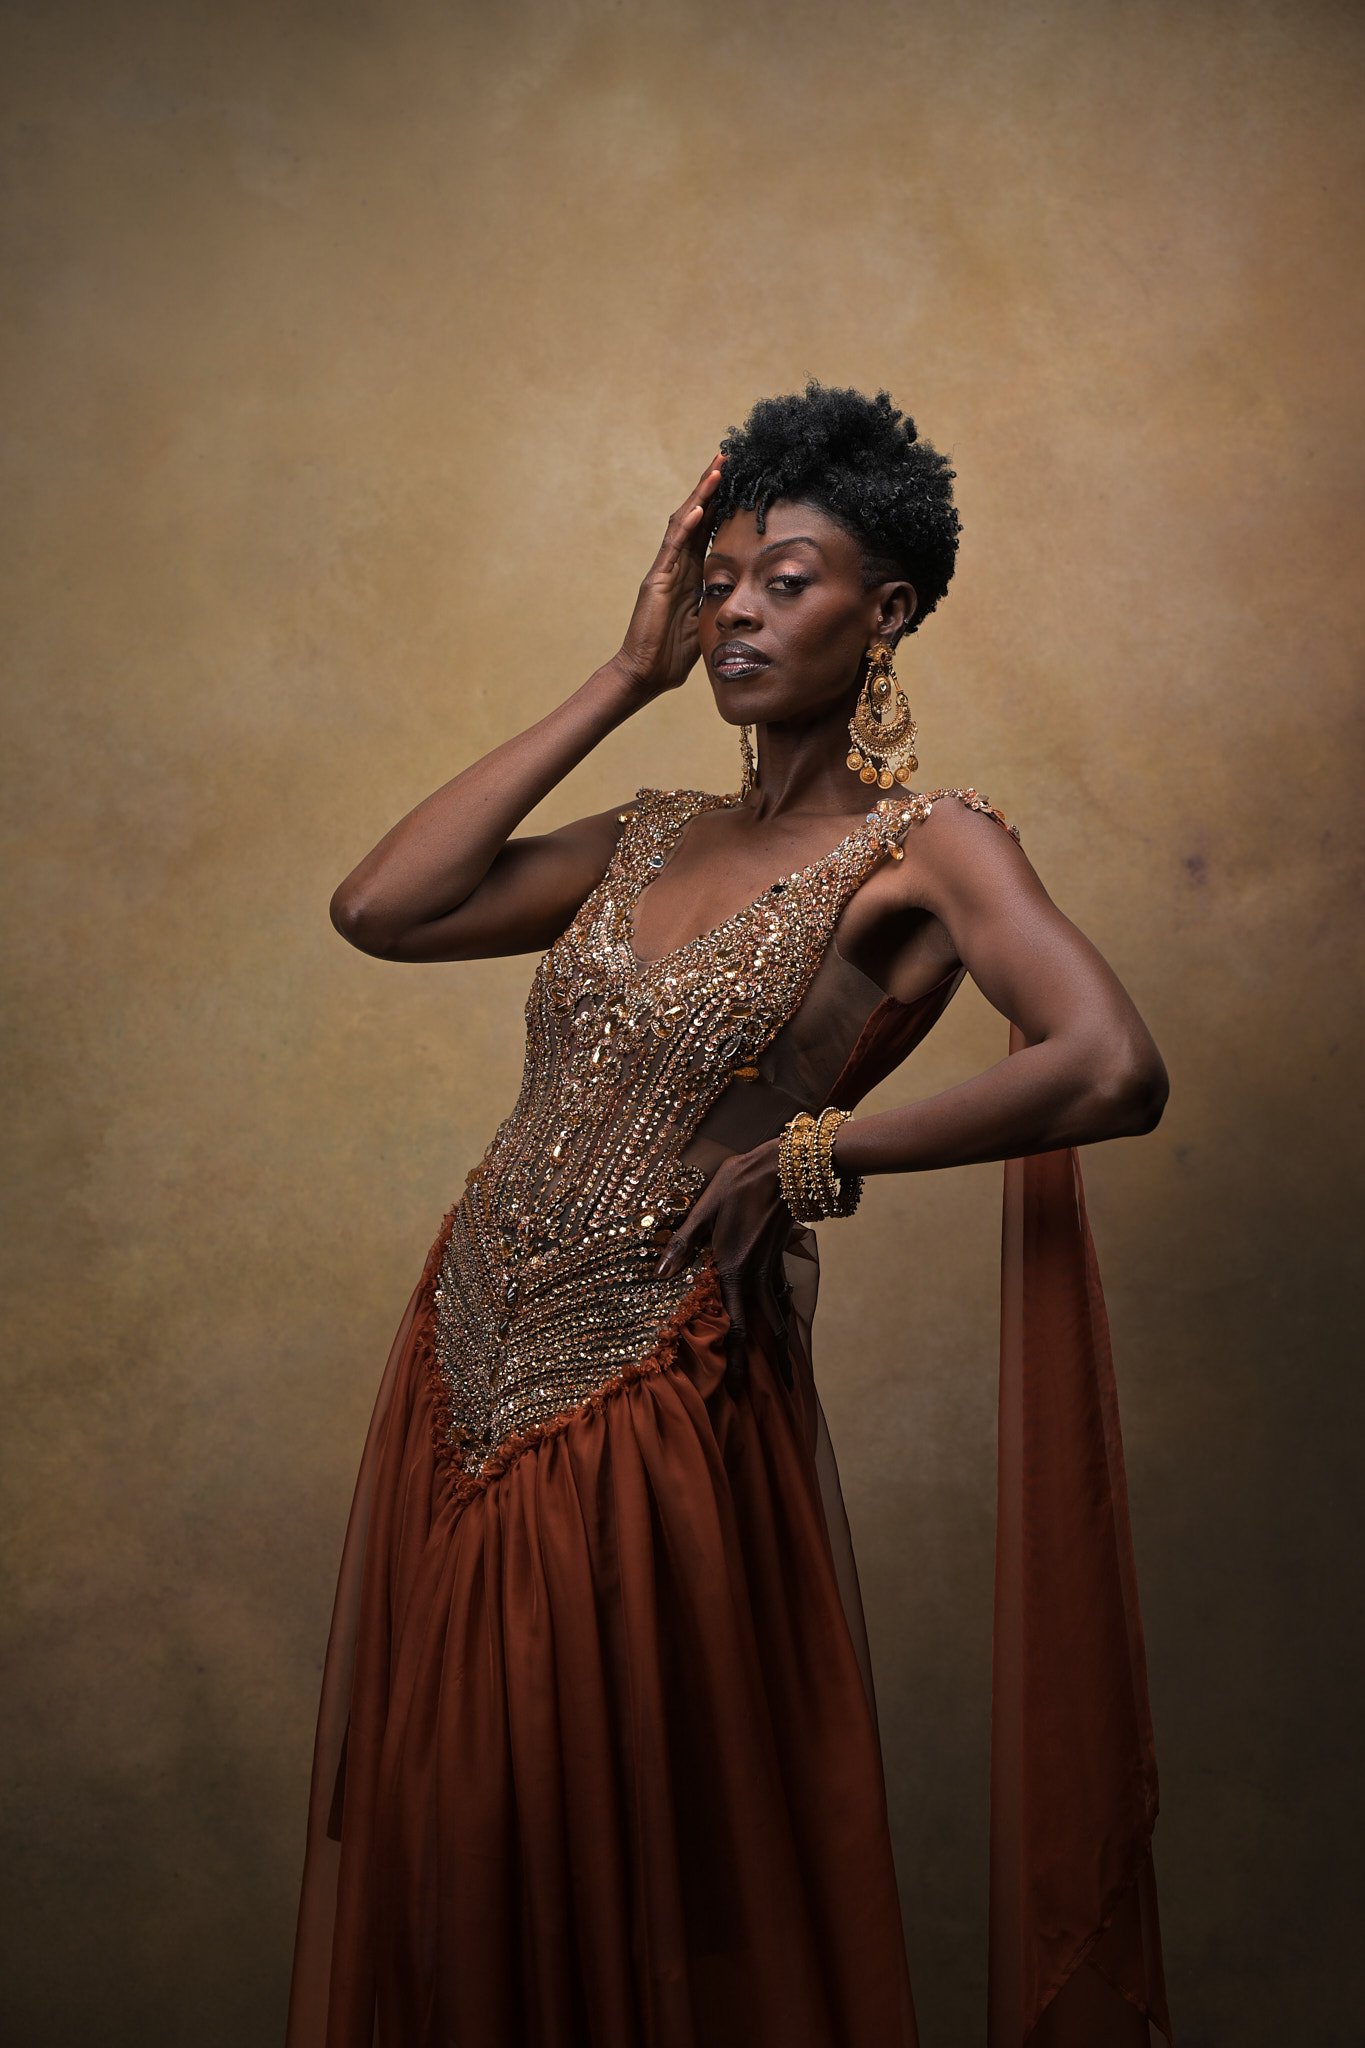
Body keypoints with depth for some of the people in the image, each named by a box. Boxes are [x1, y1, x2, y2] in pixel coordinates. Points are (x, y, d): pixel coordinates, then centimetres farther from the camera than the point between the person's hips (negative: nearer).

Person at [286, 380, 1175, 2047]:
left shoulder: (925, 849, -8)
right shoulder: (654, 839, 10)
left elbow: (1113, 1072, -25)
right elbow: (378, 909, -2)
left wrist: (816, 1151, -16)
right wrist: (623, 680, 1)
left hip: (649, 1411, -6)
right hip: (464, 1378, 6)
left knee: (636, 1882, 10)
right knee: (454, 1851, 19)